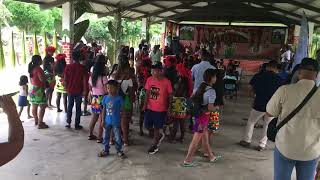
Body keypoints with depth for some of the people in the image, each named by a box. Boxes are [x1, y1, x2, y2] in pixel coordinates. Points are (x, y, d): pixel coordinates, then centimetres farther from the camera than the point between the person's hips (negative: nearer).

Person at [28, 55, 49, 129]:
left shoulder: (32, 68, 10)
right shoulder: (38, 68, -17)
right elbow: (42, 79, -24)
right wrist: (46, 76, -5)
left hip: (32, 89, 9)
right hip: (38, 89, -9)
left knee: (34, 106, 16)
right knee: (42, 107, -5)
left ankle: (36, 121, 27)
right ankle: (40, 123, -5)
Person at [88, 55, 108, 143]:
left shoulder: (91, 77, 5)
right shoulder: (103, 77, -15)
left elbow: (90, 88, 13)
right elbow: (107, 90, -17)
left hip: (94, 98, 7)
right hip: (102, 98, -7)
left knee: (94, 117, 19)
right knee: (101, 119, 2)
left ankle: (90, 134, 29)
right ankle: (99, 138, 8)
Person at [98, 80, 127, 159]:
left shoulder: (119, 98, -10)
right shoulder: (105, 98, 0)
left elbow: (121, 109, -5)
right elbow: (104, 110, 5)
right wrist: (103, 120, 3)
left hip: (116, 122, -3)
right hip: (107, 121, 3)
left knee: (118, 138, 6)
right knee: (106, 137, 15)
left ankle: (119, 151, 23)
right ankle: (106, 150, 31)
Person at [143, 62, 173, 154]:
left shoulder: (166, 82, -13)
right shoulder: (149, 79, -2)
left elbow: (170, 96, -5)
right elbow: (147, 93, 5)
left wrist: (169, 108, -3)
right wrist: (145, 104, -3)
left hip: (161, 109, -4)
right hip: (150, 108, 4)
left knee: (156, 127, 7)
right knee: (147, 125, 9)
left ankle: (155, 146, 29)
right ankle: (159, 135, 38)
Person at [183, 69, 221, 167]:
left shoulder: (201, 86, 3)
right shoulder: (211, 91, -20)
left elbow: (192, 98, 10)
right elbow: (210, 108, -23)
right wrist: (216, 108, -4)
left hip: (198, 113, 8)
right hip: (203, 116, -8)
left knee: (205, 137, 19)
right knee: (196, 140, 2)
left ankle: (212, 157, 36)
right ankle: (187, 161, 11)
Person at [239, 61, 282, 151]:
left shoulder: (257, 76, -5)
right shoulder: (278, 79, -6)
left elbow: (250, 89, 1)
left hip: (258, 105, 0)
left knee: (251, 122, 17)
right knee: (267, 126, 14)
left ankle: (246, 140, 23)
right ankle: (262, 145, 17)